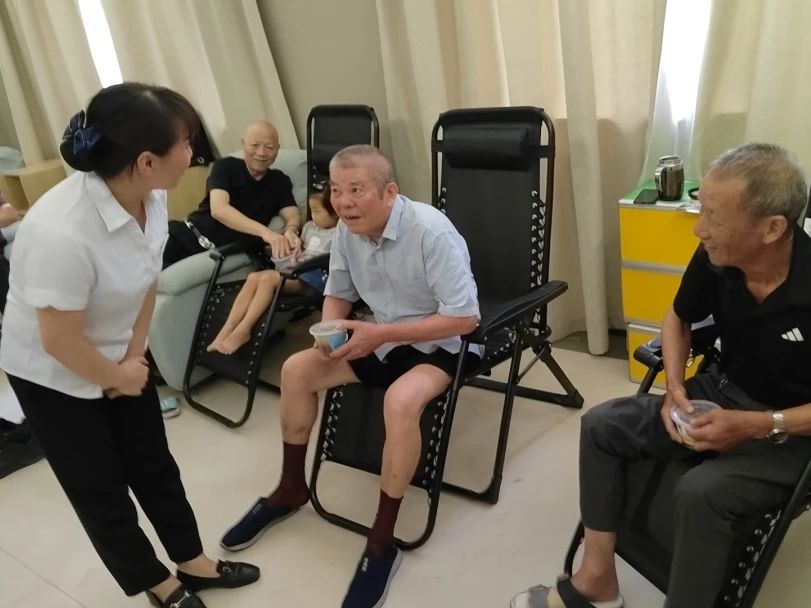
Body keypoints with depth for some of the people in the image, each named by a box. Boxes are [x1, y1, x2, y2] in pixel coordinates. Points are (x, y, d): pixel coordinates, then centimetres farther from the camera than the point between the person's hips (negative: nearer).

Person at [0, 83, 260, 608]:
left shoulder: (151, 197, -15)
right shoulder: (61, 233, -38)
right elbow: (61, 342, -27)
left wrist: (135, 354, -2)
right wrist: (118, 377, -11)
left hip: (120, 359, 6)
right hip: (54, 376, -6)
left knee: (154, 465, 17)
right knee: (101, 490, 11)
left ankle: (194, 564, 37)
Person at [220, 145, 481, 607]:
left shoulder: (432, 233, -27)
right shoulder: (347, 230, -8)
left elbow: (465, 318, -27)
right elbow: (338, 294, 8)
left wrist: (381, 334, -29)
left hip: (440, 344, -6)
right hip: (382, 337, 7)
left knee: (401, 400, -36)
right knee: (297, 369, -5)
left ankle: (383, 541, -16)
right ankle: (291, 490, 16)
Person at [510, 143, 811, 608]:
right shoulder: (714, 259, -14)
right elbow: (678, 320, 7)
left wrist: (757, 426, -28)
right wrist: (676, 387, -8)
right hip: (722, 392, 6)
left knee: (701, 493, -32)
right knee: (602, 426, -7)